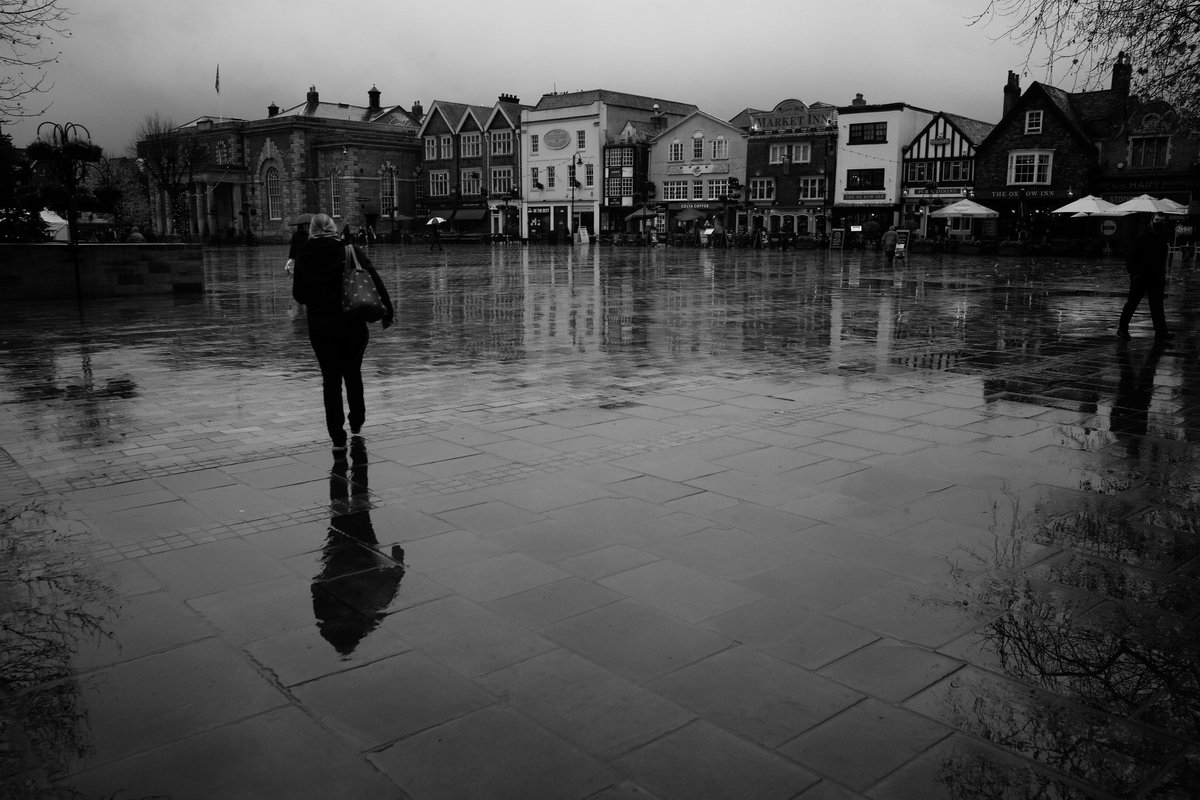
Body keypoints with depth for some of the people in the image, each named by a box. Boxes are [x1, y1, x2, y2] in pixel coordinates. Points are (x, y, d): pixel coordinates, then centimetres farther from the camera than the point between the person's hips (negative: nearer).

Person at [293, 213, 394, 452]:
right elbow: (374, 280, -10)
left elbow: (298, 295, 8)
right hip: (352, 323, 0)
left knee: (331, 379, 7)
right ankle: (356, 424, 29)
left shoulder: (303, 257, 2)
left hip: (320, 326, 0)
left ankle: (338, 438, 4)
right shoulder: (349, 250, -3)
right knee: (353, 373, 19)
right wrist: (388, 310, -6)